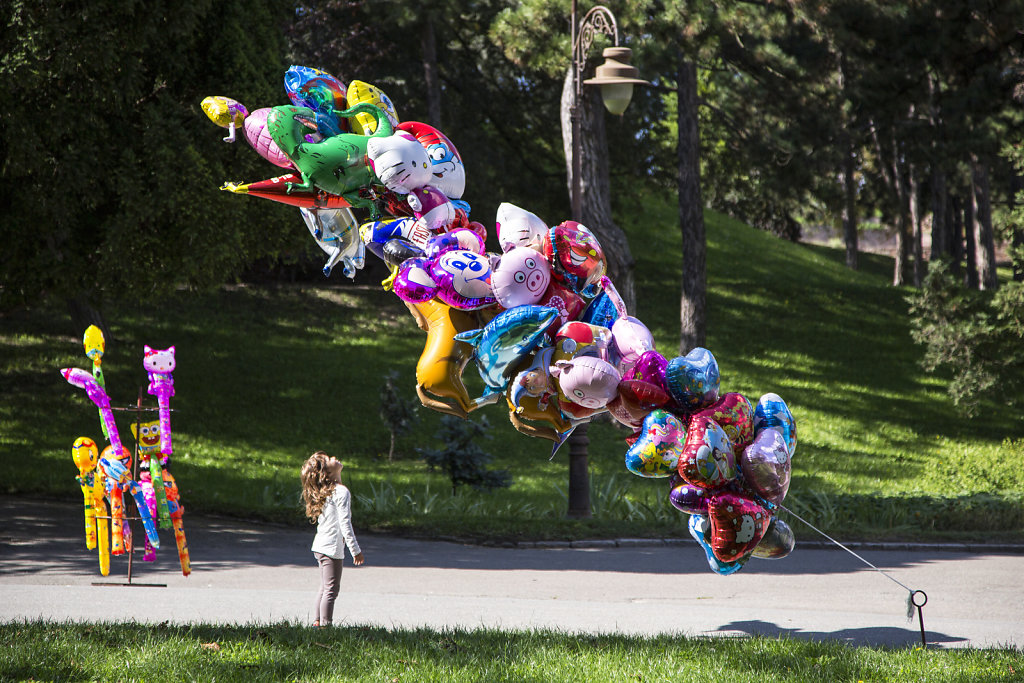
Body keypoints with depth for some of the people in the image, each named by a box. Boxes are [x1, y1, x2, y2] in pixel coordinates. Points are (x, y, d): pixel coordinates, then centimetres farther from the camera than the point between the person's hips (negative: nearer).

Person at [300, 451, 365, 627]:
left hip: (319, 546, 9)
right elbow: (345, 523, -18)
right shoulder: (341, 492, -14)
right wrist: (355, 550, -14)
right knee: (331, 590, -6)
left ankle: (318, 622, 25)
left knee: (325, 587, 19)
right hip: (333, 547, -9)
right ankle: (325, 624, -6)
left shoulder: (324, 492, 13)